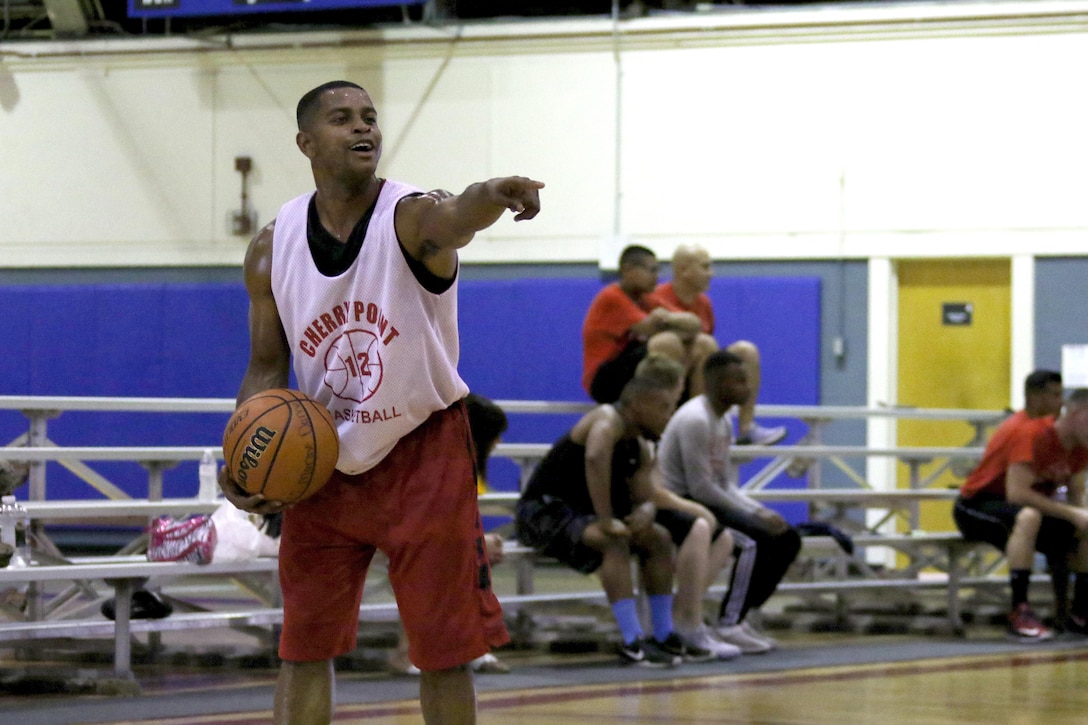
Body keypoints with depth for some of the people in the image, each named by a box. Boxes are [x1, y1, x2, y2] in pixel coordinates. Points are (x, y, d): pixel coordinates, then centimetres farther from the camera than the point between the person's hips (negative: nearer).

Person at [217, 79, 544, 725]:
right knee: (305, 647, 8)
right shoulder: (273, 248, -4)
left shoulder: (413, 218, -18)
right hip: (323, 463, 3)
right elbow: (268, 366, 6)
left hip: (424, 454, -3)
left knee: (445, 648, 2)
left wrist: (495, 196, -69)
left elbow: (455, 218, -44)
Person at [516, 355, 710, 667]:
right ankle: (632, 644, -33)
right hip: (543, 510, -10)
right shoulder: (609, 420, -19)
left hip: (578, 514, 10)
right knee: (615, 540, -33)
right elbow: (595, 458, -41)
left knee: (659, 538, 9)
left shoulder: (640, 447, 9)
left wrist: (645, 512, -19)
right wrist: (606, 520, -37)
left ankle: (664, 636, 12)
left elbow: (645, 498, 6)